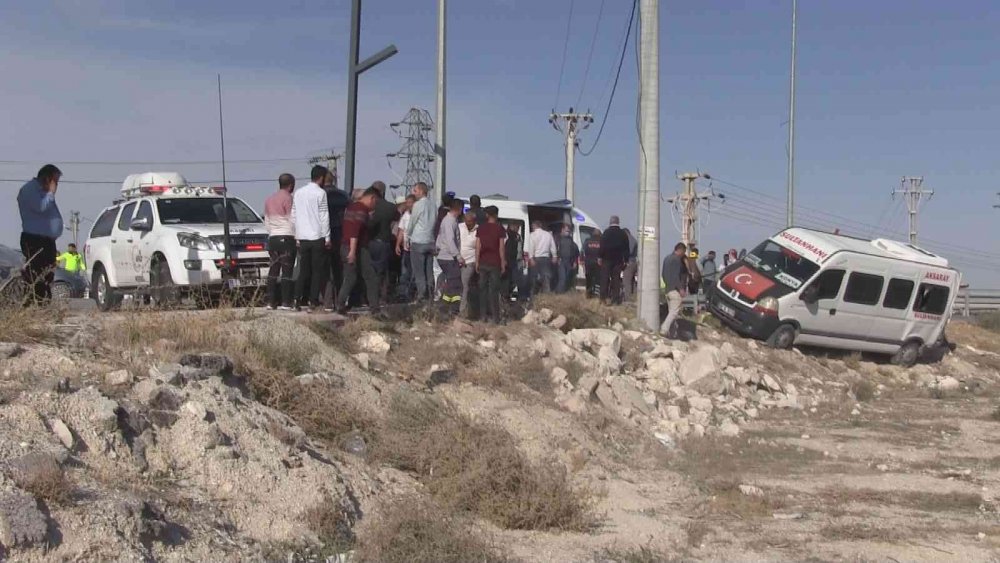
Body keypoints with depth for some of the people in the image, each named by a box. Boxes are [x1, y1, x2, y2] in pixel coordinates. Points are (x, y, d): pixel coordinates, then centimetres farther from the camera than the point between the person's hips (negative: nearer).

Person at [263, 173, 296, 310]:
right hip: (287, 237, -7)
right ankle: (286, 302, -8)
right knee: (287, 271, -6)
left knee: (273, 269, 8)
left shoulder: (269, 200, 15)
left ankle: (271, 302, 7)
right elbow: (292, 220, -9)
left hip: (273, 237, 7)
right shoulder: (288, 198, -8)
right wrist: (296, 236, 1)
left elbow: (266, 222, 19)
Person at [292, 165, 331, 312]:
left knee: (304, 271, 12)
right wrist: (327, 237, -5)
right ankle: (313, 302, -3)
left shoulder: (298, 193, 9)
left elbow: (293, 216, 11)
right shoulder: (320, 193, -8)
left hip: (302, 238, 5)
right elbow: (324, 217, -9)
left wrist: (297, 235, 15)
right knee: (318, 271, 1)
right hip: (317, 237, -5)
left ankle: (300, 299, 10)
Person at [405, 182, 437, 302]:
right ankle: (430, 294, 11)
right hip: (430, 241, 6)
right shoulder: (433, 205, 7)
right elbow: (435, 223, 10)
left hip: (418, 242, -6)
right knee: (429, 271, 10)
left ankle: (422, 294, -4)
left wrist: (408, 235, 12)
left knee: (418, 271, -2)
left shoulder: (418, 204, -10)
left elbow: (412, 222, -3)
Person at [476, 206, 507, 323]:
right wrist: (503, 263, 2)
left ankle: (484, 315, 6)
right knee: (494, 289, -2)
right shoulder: (499, 229, -3)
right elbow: (501, 248, -4)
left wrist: (477, 262, 9)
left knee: (483, 288, 7)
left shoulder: (480, 228, 6)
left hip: (483, 262, 3)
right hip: (495, 263, -3)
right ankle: (495, 317, -4)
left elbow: (478, 247, 4)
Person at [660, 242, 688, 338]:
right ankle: (664, 329, -21)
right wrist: (681, 289, -18)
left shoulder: (667, 258, 16)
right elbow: (676, 276, -20)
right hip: (675, 290, -10)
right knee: (674, 311, -11)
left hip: (668, 288, 10)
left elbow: (663, 273, 21)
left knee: (671, 311, 11)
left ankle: (672, 332, 13)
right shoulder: (676, 259, -13)